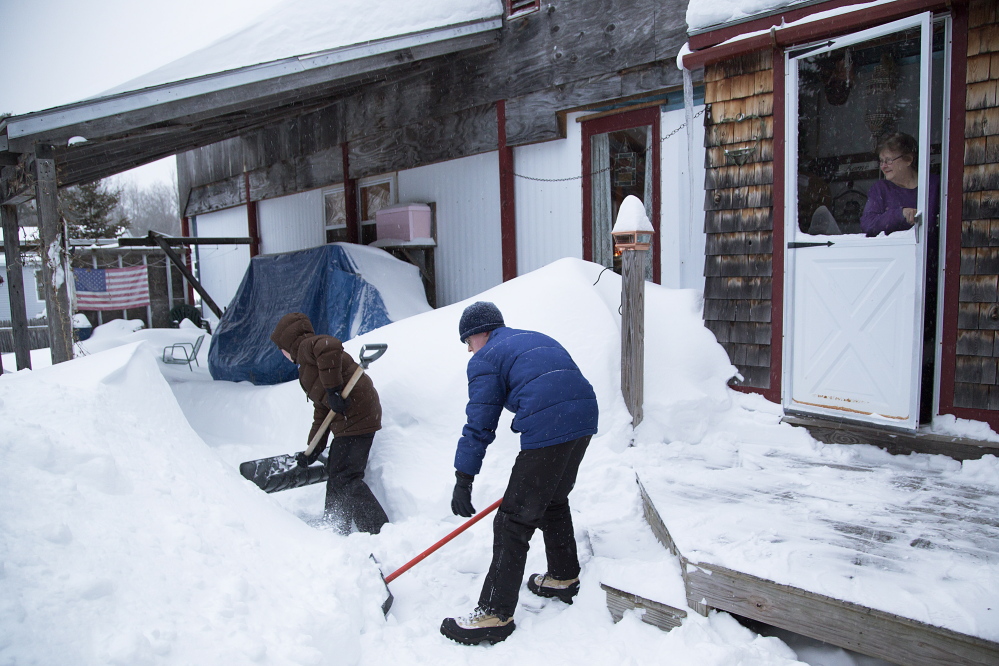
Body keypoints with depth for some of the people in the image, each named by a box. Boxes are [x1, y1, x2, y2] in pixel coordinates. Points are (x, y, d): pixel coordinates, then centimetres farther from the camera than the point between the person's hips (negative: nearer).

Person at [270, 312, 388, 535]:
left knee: (345, 480, -12)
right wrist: (313, 450, 24)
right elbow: (321, 412, 26)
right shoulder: (308, 365, 28)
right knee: (336, 478, 20)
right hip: (349, 418, 11)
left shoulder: (307, 346, -3)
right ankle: (336, 532, 32)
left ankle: (381, 534, -13)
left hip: (356, 416, -11)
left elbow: (330, 346, -30)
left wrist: (332, 389, -26)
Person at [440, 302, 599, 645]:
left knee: (513, 522, 0)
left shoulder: (485, 360, 6)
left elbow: (479, 425, 0)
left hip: (547, 430, -8)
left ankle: (495, 615, 5)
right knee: (554, 499, 28)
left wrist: (463, 481, 4)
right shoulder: (539, 339, 28)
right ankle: (564, 577, 41)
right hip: (585, 416, 9)